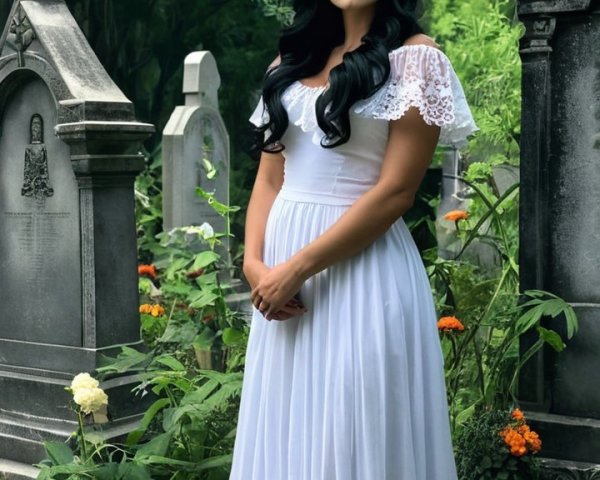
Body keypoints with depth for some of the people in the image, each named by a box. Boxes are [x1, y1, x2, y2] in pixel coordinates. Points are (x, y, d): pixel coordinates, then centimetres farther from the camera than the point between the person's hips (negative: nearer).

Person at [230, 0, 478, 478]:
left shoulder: (414, 58, -5)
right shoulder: (295, 57, 13)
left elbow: (395, 191, -13)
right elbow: (269, 177, 12)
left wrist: (298, 268, -15)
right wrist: (254, 261, -4)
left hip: (361, 268, -6)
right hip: (280, 260, 6)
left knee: (350, 435, 1)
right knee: (285, 427, 14)